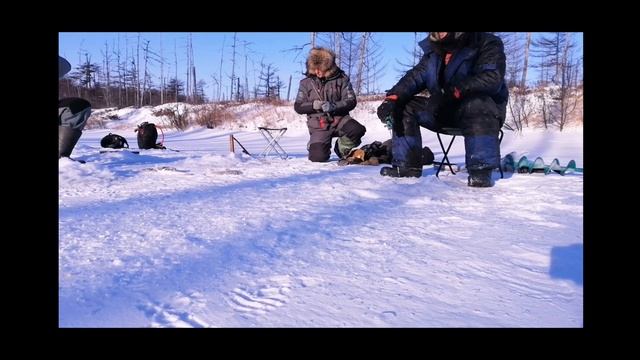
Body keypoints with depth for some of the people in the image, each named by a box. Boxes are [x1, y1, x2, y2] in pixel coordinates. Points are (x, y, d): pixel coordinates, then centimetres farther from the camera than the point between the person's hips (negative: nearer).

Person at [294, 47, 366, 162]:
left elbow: (351, 101, -6)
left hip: (339, 118, 0)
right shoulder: (306, 82, 1)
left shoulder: (341, 78, -2)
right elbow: (298, 107, 3)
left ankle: (342, 149, 2)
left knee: (358, 130, -30)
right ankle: (315, 146, 20)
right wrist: (313, 105, -18)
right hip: (318, 125, 0)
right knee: (318, 157, -19)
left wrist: (333, 106, -24)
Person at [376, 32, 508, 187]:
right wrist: (392, 98, -23)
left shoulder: (487, 44, -14)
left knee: (478, 105, -39)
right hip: (446, 110, 6)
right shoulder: (434, 50, 4)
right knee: (404, 106, -6)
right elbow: (415, 77, -4)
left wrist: (452, 92, -40)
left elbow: (492, 78, -29)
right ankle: (407, 165, -7)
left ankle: (481, 171, -35)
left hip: (484, 108, -6)